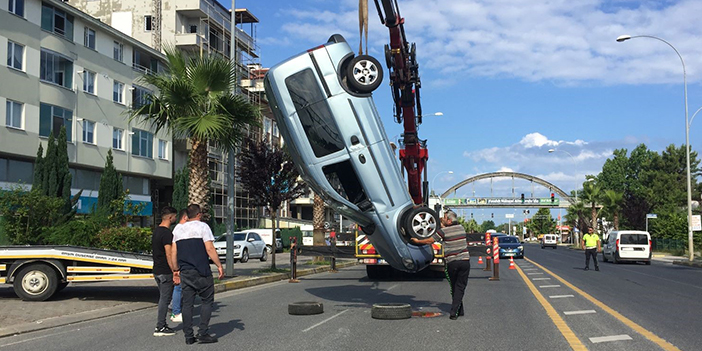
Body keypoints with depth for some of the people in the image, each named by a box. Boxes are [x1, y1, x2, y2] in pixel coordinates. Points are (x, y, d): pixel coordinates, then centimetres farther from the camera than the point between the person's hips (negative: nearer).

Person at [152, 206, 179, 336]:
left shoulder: (156, 231, 14)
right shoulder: (167, 233, -17)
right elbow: (169, 254, -22)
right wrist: (175, 271, -18)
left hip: (157, 270, 10)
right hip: (165, 272, -10)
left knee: (163, 298, 16)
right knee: (165, 299, -4)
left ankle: (162, 325, 21)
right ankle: (160, 328, -2)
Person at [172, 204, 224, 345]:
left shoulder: (178, 229, 15)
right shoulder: (202, 226, -4)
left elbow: (174, 252, 14)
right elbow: (210, 249, -11)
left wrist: (177, 269, 21)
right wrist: (219, 266, -6)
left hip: (184, 272, 6)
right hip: (201, 272, -6)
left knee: (187, 303, 7)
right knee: (207, 301, 2)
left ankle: (188, 336, 9)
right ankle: (203, 333, -3)